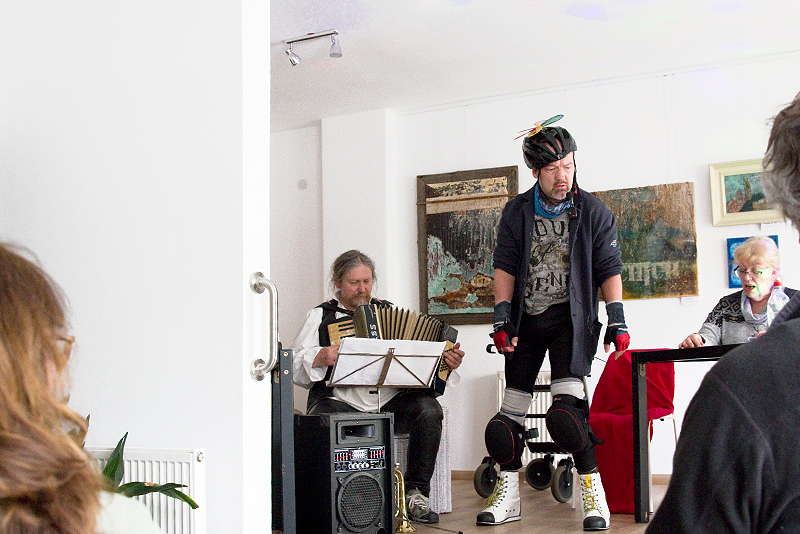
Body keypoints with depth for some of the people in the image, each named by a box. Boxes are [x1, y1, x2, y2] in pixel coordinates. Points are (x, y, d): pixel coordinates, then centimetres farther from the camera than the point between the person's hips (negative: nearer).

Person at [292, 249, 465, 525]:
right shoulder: (320, 316, 12)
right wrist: (318, 359, -16)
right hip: (341, 404, -2)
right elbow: (293, 366, 5)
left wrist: (447, 363, -2)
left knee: (428, 408, -26)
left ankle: (416, 494, -14)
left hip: (390, 403, 3)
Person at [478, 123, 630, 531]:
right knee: (511, 410, 4)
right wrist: (502, 318, -6)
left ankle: (593, 491, -7)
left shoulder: (594, 212, 0)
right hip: (526, 318, 3)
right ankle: (507, 496, 15)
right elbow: (504, 266, 3)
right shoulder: (516, 211, 4)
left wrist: (617, 321, -7)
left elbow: (609, 269, 1)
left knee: (566, 409, -19)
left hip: (571, 317, -3)